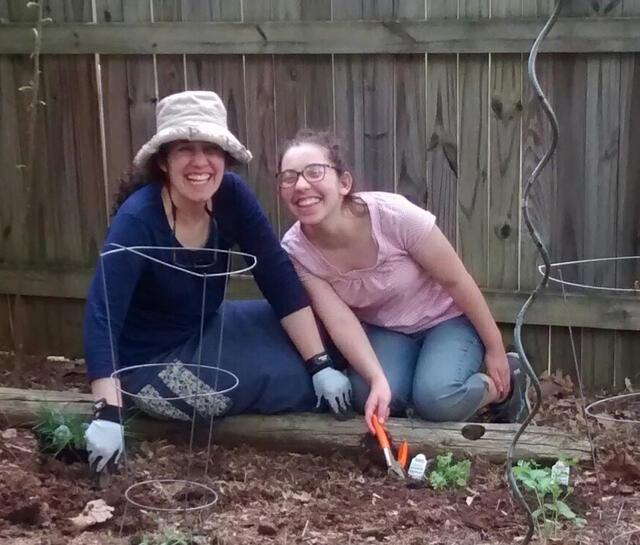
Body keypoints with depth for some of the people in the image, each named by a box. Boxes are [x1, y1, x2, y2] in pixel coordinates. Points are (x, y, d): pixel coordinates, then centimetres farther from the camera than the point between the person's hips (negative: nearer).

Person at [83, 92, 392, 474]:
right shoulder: (138, 220, -27)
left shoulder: (231, 195, -11)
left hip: (207, 330, 7)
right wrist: (108, 413, -40)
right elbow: (101, 318, -32)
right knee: (296, 379, -14)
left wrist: (322, 364, -15)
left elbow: (280, 278, -11)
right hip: (155, 361, -6)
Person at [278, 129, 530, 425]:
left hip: (446, 318, -3)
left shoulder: (393, 215, -31)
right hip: (383, 330, 3)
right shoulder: (296, 250, -22)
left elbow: (457, 281, -19)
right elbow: (339, 319, -24)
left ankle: (505, 386, 5)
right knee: (369, 397, -26)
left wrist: (494, 348, -9)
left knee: (436, 400, -28)